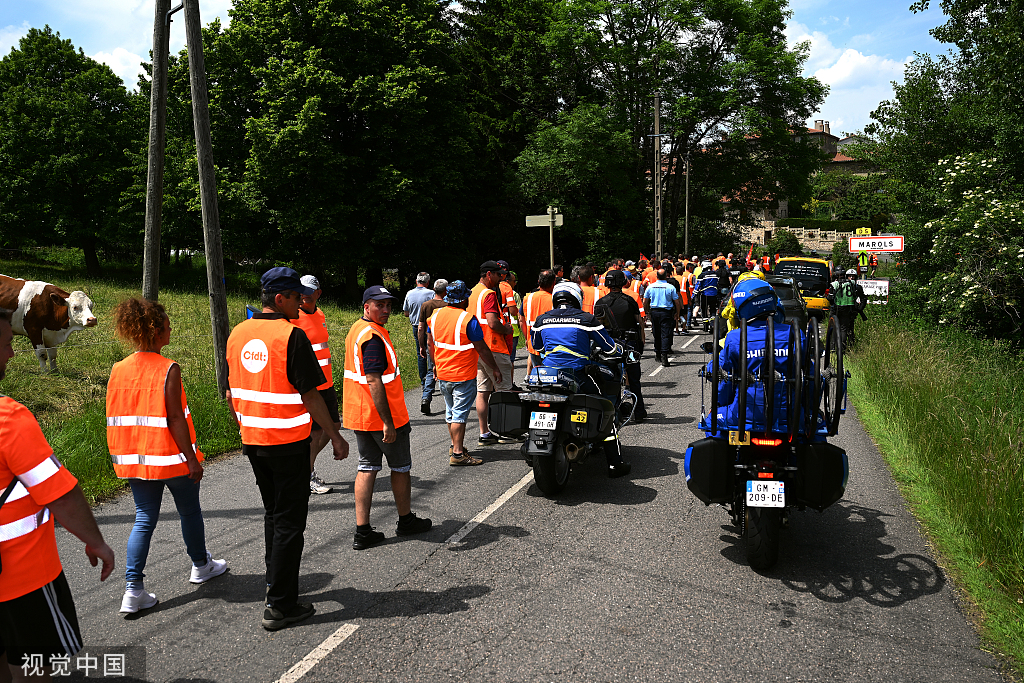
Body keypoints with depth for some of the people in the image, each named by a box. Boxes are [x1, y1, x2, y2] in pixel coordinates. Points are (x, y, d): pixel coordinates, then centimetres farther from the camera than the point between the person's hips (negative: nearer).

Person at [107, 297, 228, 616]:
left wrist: (123, 457, 15)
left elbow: (115, 420, 5)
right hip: (171, 457, -5)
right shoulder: (168, 369, -17)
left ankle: (133, 590, 4)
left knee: (144, 519, 11)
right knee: (189, 511, 16)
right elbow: (175, 418, -19)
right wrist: (192, 458, -13)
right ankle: (201, 565, 35)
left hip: (136, 459, 5)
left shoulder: (118, 370, 1)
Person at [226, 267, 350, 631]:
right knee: (289, 522, 2)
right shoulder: (292, 336, -17)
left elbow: (231, 393, 12)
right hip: (287, 441, -7)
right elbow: (310, 396, -17)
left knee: (273, 514, 23)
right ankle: (279, 606, 7)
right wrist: (335, 436, -10)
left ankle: (276, 582, 37)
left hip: (252, 440, 7)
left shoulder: (238, 334, 6)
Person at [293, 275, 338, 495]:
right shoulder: (292, 318, -13)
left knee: (334, 424, 15)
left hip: (326, 382, 8)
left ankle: (308, 462, 30)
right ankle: (308, 477, 15)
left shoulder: (319, 314, 12)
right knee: (315, 431, -1)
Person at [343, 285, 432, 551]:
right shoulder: (374, 336, -21)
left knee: (367, 467, 10)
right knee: (401, 466, 10)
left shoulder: (356, 330, 11)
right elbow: (374, 381, -27)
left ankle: (362, 531, 9)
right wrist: (388, 422, -26)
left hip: (359, 415, 9)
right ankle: (406, 520, 27)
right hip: (383, 417, -9)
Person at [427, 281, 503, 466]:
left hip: (443, 373, 7)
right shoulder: (467, 319, -18)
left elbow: (430, 343, 13)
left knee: (450, 411, 19)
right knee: (460, 413, -4)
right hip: (463, 375, -7)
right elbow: (481, 348, -14)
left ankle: (454, 445, 32)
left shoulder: (435, 315, 3)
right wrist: (494, 369, -4)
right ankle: (457, 453, -2)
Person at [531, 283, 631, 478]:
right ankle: (614, 464, 9)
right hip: (577, 377, -3)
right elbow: (610, 347, 4)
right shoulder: (586, 319, -2)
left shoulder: (541, 320, 7)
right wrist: (621, 350, 27)